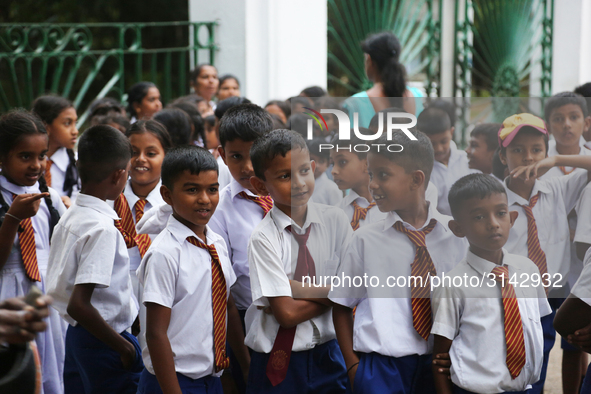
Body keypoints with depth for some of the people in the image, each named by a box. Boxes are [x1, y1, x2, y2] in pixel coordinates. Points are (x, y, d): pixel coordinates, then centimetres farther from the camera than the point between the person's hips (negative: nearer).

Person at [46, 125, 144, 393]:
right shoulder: (103, 228, -22)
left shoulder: (69, 216, 5)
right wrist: (124, 346, -18)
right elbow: (78, 305, -27)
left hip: (76, 334, 9)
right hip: (103, 341, -9)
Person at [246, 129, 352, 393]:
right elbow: (286, 313, -19)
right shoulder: (263, 238, -14)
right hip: (278, 360, -3)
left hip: (328, 354, 3)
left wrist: (297, 286, -16)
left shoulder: (334, 220, -2)